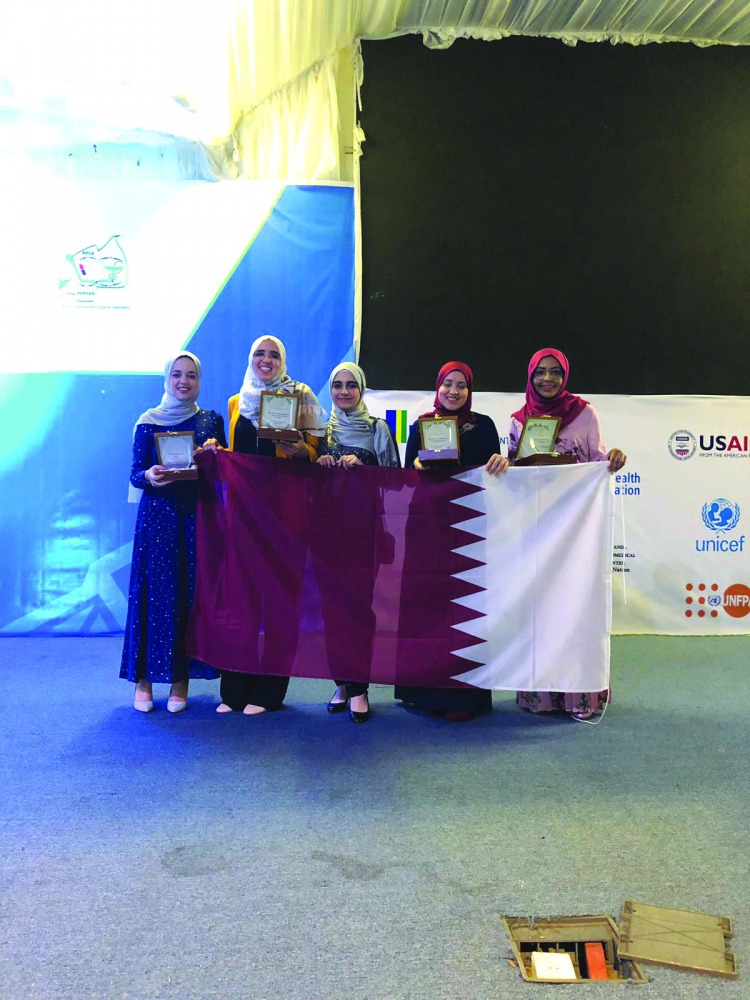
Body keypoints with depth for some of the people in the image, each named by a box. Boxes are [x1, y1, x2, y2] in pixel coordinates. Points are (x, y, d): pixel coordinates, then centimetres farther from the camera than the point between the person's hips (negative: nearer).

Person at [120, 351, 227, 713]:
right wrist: (150, 477, -20)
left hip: (197, 514, 2)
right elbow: (135, 474, 1)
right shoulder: (148, 422, 4)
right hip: (157, 515, -1)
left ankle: (182, 680, 10)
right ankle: (144, 679, 9)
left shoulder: (212, 421, 9)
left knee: (194, 592, 0)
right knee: (155, 592, -3)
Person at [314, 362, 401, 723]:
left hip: (366, 524, -2)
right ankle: (342, 682, 11)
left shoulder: (378, 429, 7)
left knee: (362, 600, -6)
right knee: (333, 601, 0)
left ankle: (358, 687, 0)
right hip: (328, 523, 2)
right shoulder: (321, 429, 14)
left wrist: (359, 467, -12)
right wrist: (320, 464, -4)